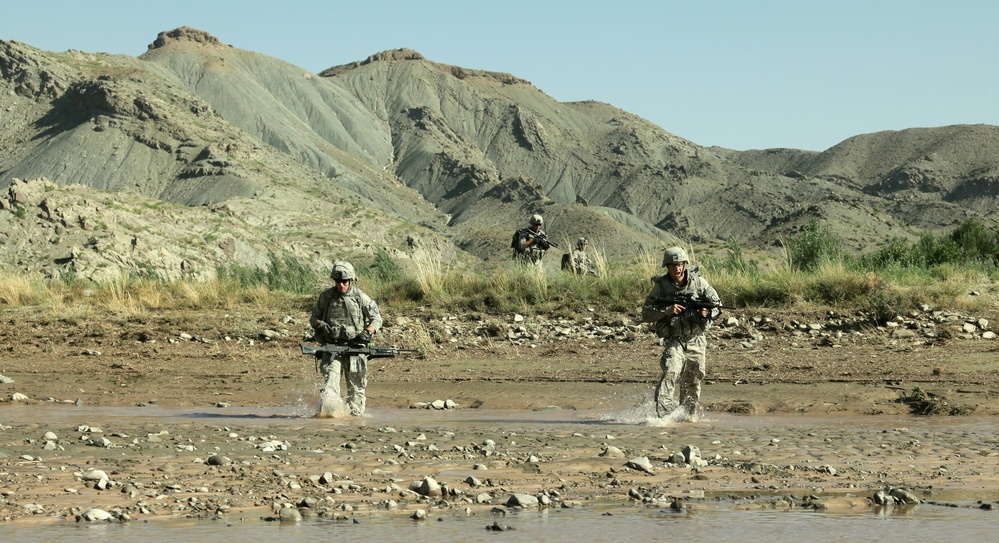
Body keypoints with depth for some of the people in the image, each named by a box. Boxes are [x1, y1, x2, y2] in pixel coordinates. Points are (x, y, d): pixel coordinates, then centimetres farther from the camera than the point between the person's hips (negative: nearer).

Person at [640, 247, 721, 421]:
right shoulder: (660, 286, -7)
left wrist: (708, 312, -18)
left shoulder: (698, 282, -3)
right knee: (671, 371, -25)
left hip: (696, 340, 3)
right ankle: (663, 414, -30)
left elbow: (717, 304, 4)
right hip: (673, 340, -3)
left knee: (693, 380, 13)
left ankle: (689, 413, 33)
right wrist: (667, 310, -24)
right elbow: (646, 314, -10)